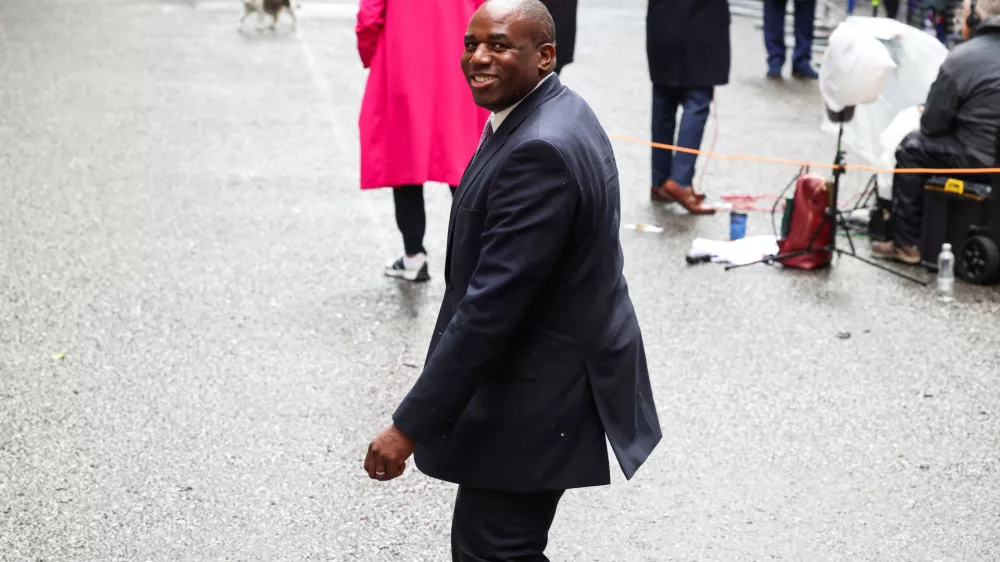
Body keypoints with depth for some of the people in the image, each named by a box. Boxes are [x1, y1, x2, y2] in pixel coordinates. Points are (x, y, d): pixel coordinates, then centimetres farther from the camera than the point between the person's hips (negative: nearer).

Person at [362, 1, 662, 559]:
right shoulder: (556, 114, 6)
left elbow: (490, 305, -29)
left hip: (540, 396, -10)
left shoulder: (540, 150, -27)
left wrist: (409, 426, -25)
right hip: (558, 369, 10)